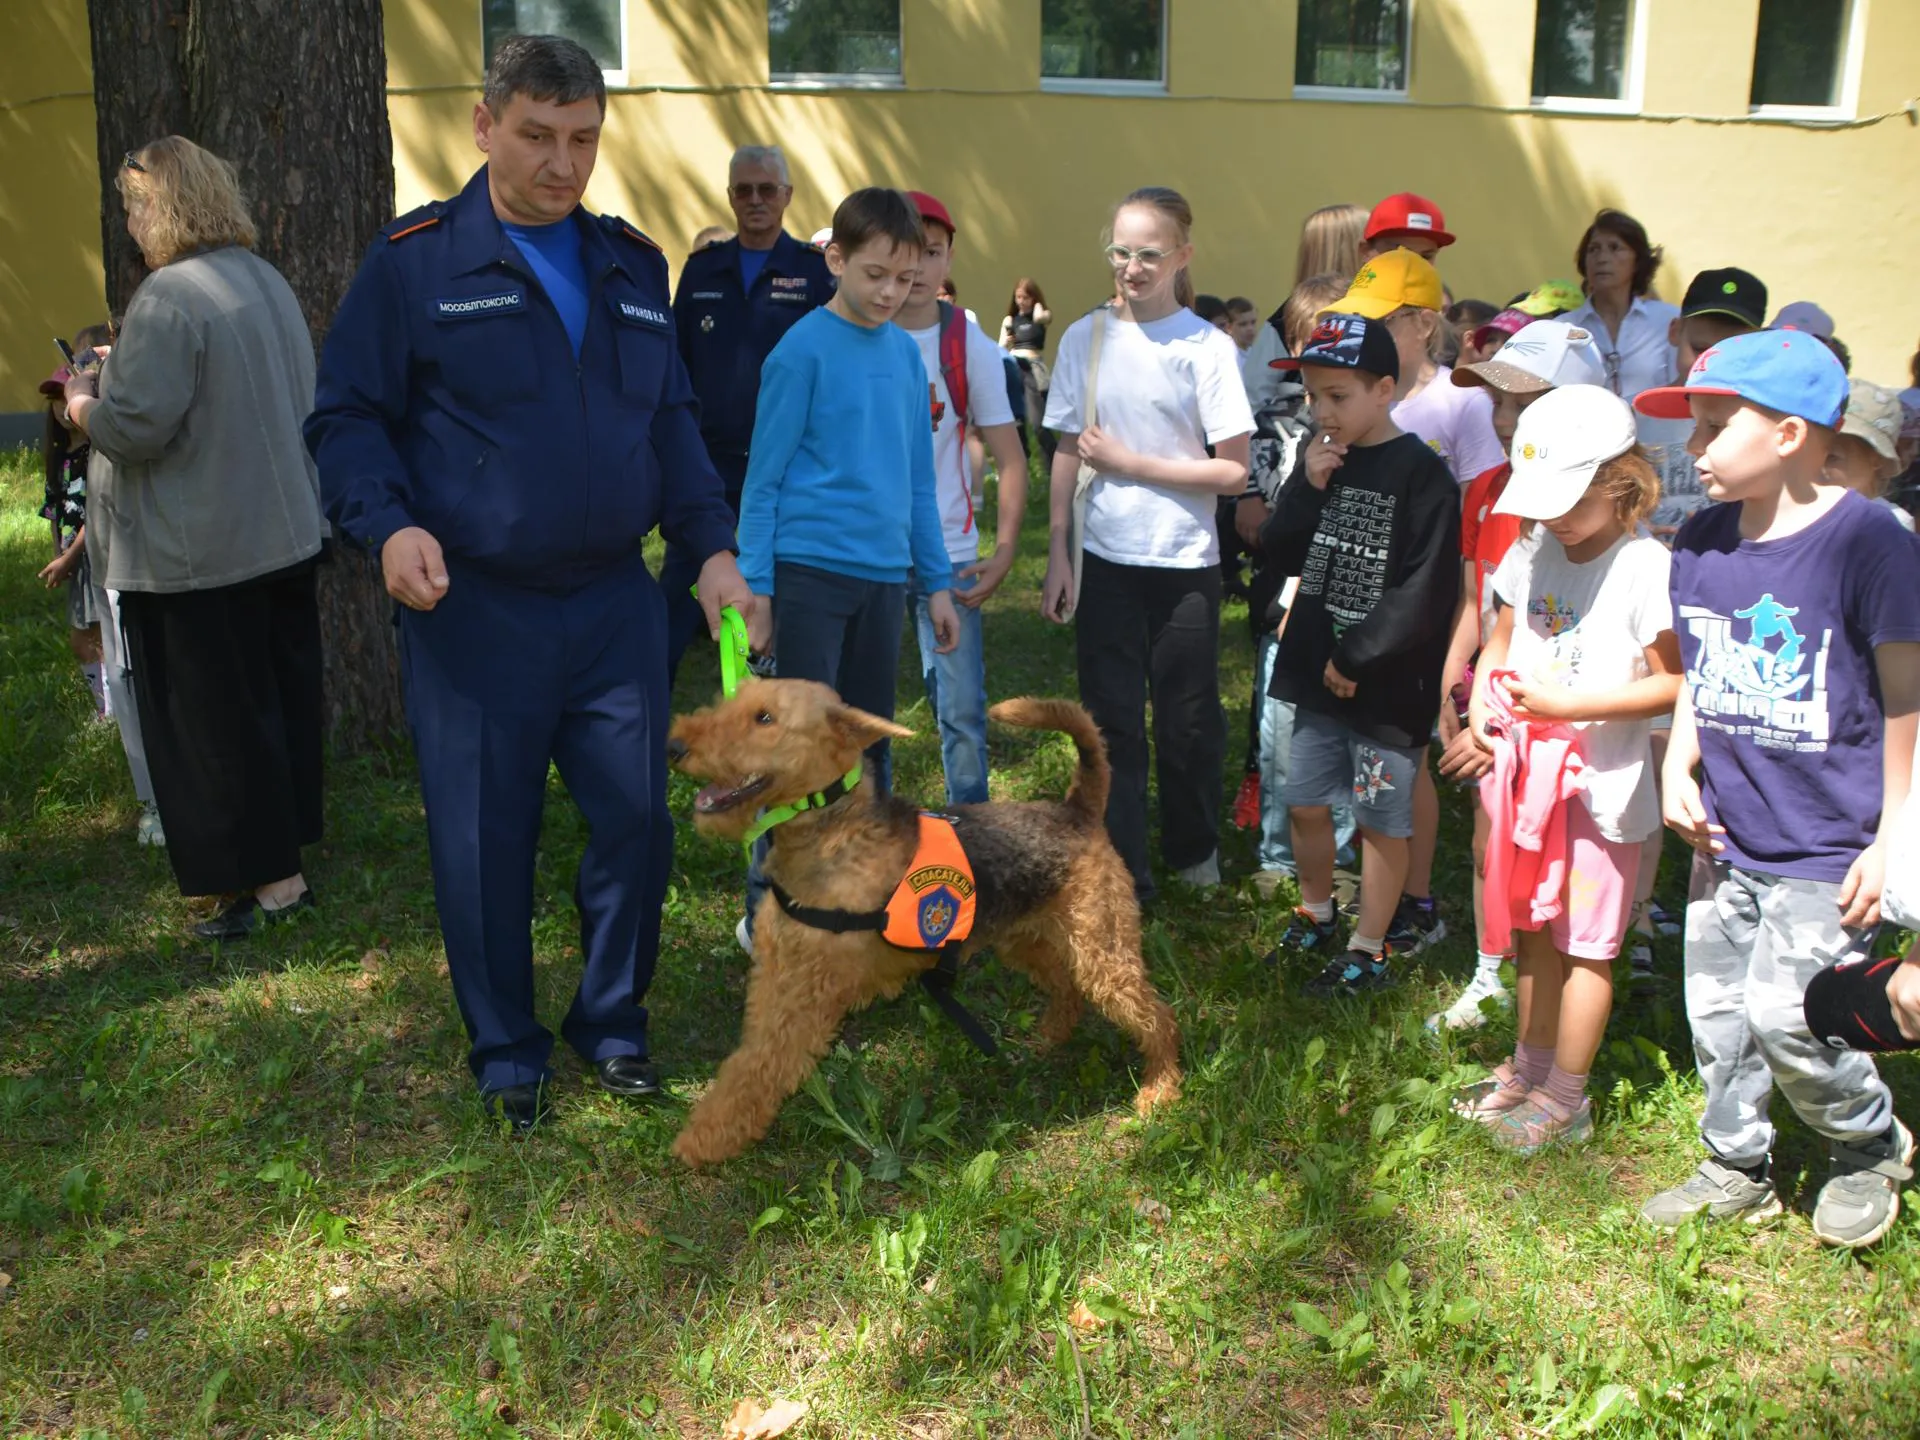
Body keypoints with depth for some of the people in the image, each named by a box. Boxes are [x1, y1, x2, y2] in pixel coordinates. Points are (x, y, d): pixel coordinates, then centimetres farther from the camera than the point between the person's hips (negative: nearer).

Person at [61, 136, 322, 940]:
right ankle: (284, 855, 29)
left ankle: (272, 882, 8)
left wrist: (85, 406, 0)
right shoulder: (268, 281, 9)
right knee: (279, 701, 16)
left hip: (199, 553, -9)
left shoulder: (168, 298, -19)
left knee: (217, 723, 2)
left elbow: (136, 426, -22)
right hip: (284, 534, 9)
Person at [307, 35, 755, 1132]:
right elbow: (347, 417, -3)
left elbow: (674, 422, 14)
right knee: (484, 844, 6)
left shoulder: (634, 266, 11)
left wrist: (714, 547, 2)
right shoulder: (414, 262, -3)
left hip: (616, 606, 4)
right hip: (473, 610, -3)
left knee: (638, 825, 8)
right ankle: (507, 1053, 27)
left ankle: (614, 1025, 30)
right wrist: (388, 523, -21)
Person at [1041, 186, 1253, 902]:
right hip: (1104, 559, 2)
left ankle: (1192, 848, 33)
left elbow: (1233, 471, -9)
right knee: (1112, 719, 5)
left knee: (1188, 720, 9)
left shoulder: (1209, 347, -7)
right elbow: (1068, 453, 5)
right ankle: (1123, 874, 15)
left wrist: (1129, 463, -12)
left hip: (1184, 563, -2)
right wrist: (1057, 554, 1)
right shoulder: (1086, 337, 2)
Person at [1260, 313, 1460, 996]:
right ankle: (1314, 916, 39)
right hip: (1317, 674, 6)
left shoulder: (1421, 476, -15)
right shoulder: (1320, 460, 6)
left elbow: (1426, 591, -18)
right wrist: (1308, 489, -11)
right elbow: (1282, 554, 5)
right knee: (1306, 803, 17)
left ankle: (1368, 951, 20)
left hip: (1388, 686, -6)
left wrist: (1356, 659, -15)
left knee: (1381, 819, 6)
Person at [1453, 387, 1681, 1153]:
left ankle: (1566, 1100, 18)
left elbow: (1674, 682, -18)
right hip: (1528, 768, 7)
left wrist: (1569, 706, -23)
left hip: (1600, 782, -7)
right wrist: (1484, 704, -3)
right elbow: (1500, 642, 15)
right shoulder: (1534, 551, 5)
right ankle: (1528, 1068, 35)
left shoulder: (1646, 567, -16)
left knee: (1585, 944, 5)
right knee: (1533, 929, 19)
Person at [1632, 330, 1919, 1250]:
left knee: (1784, 1015, -8)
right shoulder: (1700, 543, 4)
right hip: (1725, 835, 7)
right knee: (1717, 1011, 13)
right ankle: (1737, 1170, 33)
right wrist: (1677, 771, -1)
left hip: (1829, 845, -6)